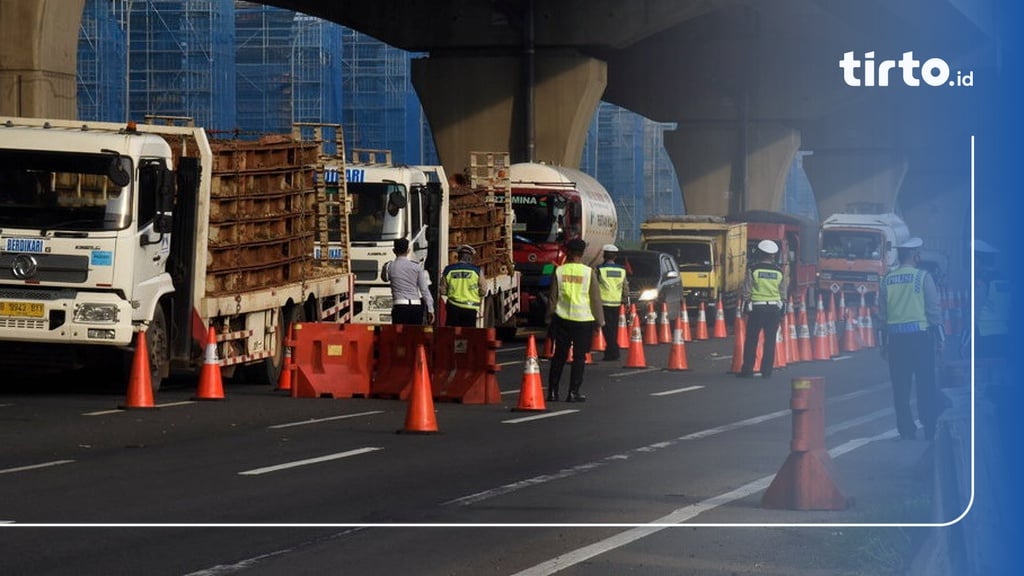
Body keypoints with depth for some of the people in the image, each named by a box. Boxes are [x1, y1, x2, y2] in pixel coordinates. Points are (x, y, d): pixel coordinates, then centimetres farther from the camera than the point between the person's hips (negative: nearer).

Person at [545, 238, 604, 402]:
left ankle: (552, 392, 10)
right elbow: (595, 298, -2)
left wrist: (549, 318, 12)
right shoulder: (589, 272, -6)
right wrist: (600, 319, 7)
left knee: (559, 356, 10)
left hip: (562, 319, 2)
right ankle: (573, 393, 2)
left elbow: (553, 297, 3)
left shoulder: (559, 271, -2)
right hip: (583, 319, -2)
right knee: (579, 357, 4)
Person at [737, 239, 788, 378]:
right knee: (770, 340, 6)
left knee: (751, 340, 4)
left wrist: (747, 301, 12)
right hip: (774, 308, 2)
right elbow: (783, 291, 8)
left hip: (756, 308, -2)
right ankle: (767, 371, 5)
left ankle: (747, 370, 4)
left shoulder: (753, 269, -7)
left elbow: (746, 291, -5)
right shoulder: (779, 271, 1)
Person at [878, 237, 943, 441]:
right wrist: (939, 338, 2)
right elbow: (934, 309, -5)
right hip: (919, 334, -3)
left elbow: (882, 314, 9)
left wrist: (884, 341, 16)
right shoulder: (922, 277, -5)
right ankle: (930, 430, 1)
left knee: (900, 387, 7)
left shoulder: (887, 280, 5)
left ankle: (906, 431, 7)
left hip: (895, 338, 3)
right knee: (925, 385, 2)